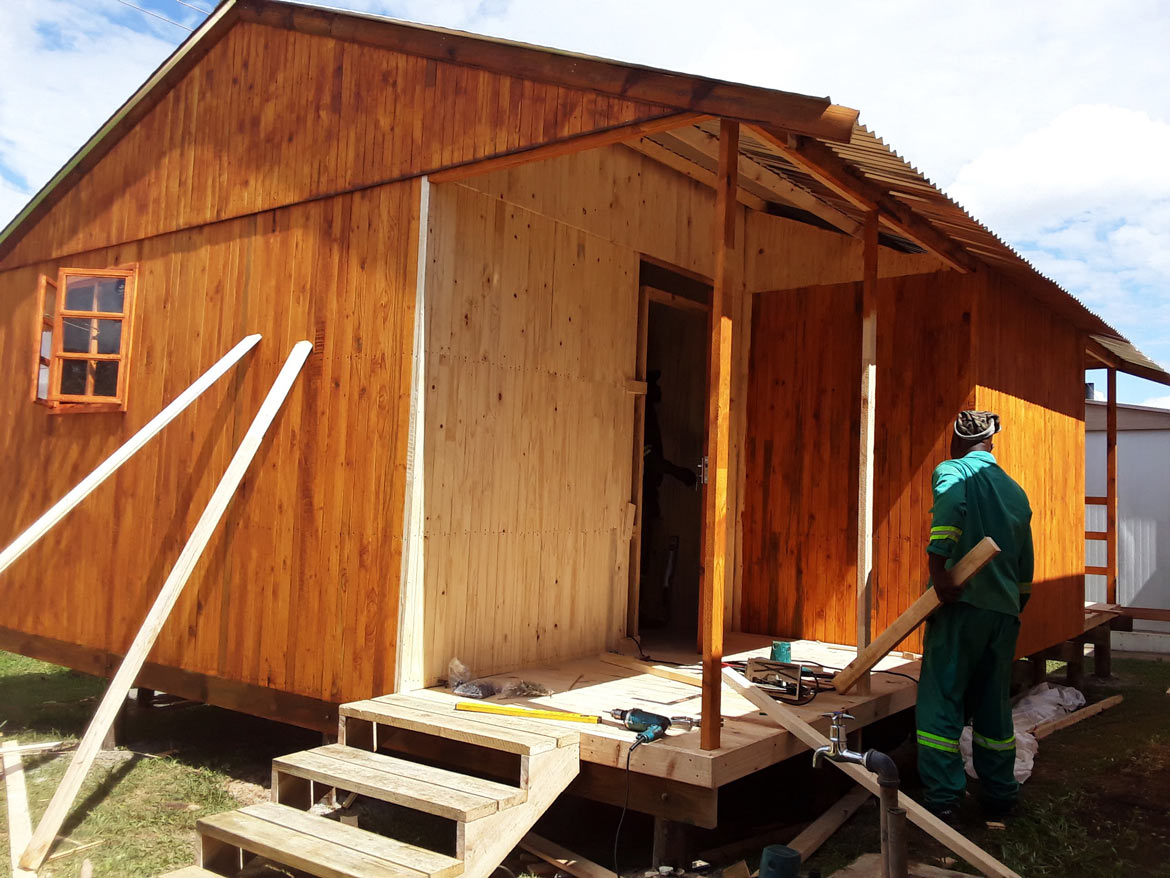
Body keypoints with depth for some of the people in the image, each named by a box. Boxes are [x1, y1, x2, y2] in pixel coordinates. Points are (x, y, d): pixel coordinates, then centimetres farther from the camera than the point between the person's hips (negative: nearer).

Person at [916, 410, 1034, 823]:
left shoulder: (951, 471, -1)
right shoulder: (1016, 490, 17)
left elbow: (952, 502, -28)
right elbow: (1026, 566, 21)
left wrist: (938, 566, -29)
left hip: (963, 604, -6)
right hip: (1005, 610, 6)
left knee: (941, 702, -2)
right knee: (994, 705, 15)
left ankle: (943, 800, -3)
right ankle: (999, 797, 21)